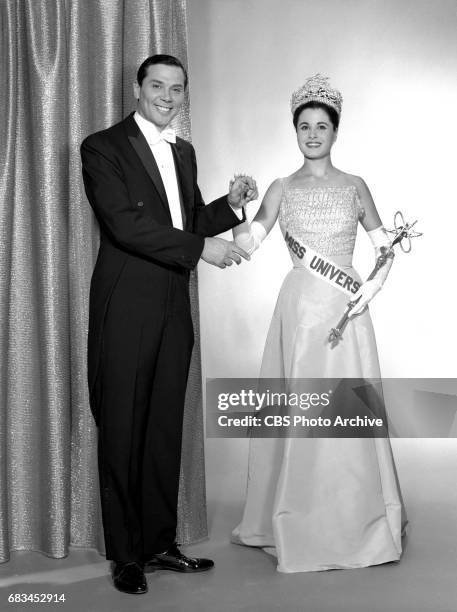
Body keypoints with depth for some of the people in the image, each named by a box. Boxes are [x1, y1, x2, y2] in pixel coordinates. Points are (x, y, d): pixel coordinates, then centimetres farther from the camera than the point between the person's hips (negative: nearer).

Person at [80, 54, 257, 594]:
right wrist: (201, 247, -17)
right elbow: (125, 223, -16)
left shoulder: (184, 152, 18)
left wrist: (230, 205, 3)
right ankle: (126, 555, 14)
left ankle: (159, 543, 23)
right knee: (121, 432, 2)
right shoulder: (103, 147, -4)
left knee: (165, 430, 11)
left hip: (174, 308, 6)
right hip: (126, 310, -6)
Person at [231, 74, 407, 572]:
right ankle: (299, 525, 15)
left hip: (345, 307, 1)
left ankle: (355, 522, 18)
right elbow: (248, 243, -4)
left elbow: (385, 244, 12)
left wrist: (374, 284, -4)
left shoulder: (354, 186, 9)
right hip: (300, 306, 0)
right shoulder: (281, 190, 7)